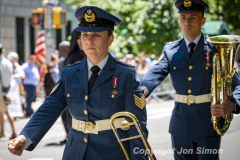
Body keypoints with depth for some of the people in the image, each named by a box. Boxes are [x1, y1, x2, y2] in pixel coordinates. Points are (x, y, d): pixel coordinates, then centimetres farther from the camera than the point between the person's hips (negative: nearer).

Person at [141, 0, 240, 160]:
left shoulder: (215, 49, -2)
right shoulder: (170, 50, 5)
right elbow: (156, 73, -12)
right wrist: (143, 90, -36)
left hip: (208, 127, -3)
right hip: (180, 127, 3)